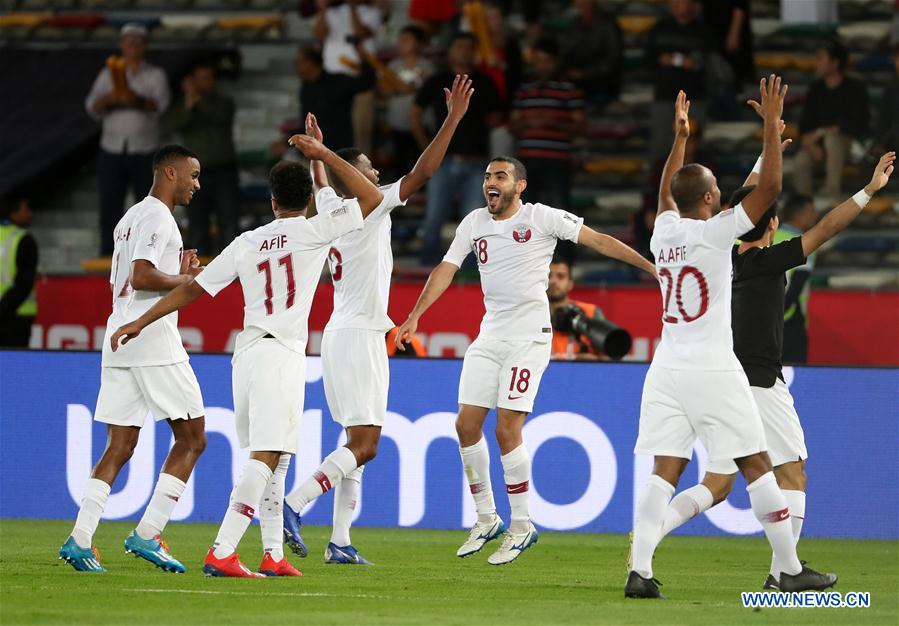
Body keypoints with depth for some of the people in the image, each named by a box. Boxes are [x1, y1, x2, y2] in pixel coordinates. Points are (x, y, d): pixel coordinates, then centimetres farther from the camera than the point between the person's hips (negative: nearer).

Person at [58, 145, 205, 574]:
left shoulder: (130, 217, 21)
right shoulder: (158, 217, -9)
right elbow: (141, 277, -21)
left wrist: (180, 273, 19)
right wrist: (187, 280, -7)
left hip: (118, 343, 9)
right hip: (154, 342, -9)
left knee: (119, 447, 6)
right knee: (191, 439, -1)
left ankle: (80, 539, -6)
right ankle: (147, 534, -6)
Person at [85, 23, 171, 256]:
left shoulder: (155, 75, 7)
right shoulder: (108, 75, 11)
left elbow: (161, 103, -12)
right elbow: (92, 107, -1)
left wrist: (138, 100, -34)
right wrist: (108, 99, -25)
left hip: (145, 152, -1)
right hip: (112, 151, 1)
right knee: (109, 210, -3)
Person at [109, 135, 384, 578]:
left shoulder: (246, 244, 12)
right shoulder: (311, 231, -3)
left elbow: (193, 288, 11)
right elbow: (371, 198, 1)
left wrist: (141, 322, 17)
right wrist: (324, 156, 6)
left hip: (247, 354, 7)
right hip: (280, 355, -7)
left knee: (275, 457, 16)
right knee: (266, 457, -11)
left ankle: (273, 554, 15)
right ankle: (221, 555, -20)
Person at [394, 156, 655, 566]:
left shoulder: (542, 218, -5)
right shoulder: (474, 224, 10)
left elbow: (597, 240, -6)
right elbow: (447, 269, 9)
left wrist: (651, 266, -10)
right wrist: (415, 316, 0)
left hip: (530, 336, -6)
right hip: (489, 337, 6)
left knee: (507, 429, -13)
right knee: (467, 424, 0)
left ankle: (522, 526, 0)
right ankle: (486, 519, 16)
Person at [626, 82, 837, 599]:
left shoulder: (664, 231, 7)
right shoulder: (714, 232, -9)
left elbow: (667, 191, 30)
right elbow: (770, 187, -9)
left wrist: (680, 139, 38)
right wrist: (772, 125, -2)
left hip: (667, 369, 6)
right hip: (714, 369, -6)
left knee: (666, 471, 1)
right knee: (757, 466, 3)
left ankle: (639, 571, -12)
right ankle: (792, 571, 7)